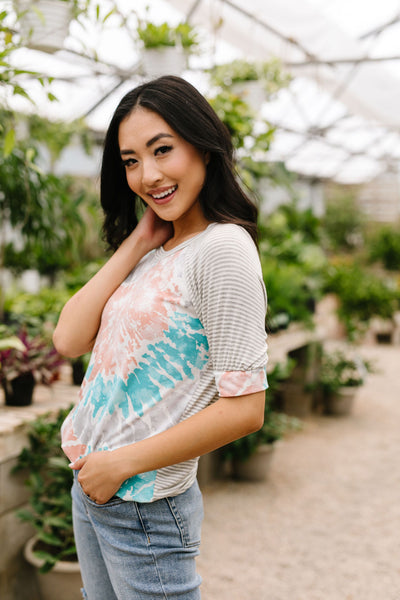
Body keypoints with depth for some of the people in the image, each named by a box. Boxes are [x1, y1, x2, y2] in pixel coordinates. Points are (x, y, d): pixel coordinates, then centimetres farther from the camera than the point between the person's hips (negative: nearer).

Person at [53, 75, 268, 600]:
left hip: (144, 508, -7)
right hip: (89, 489, 8)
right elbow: (70, 340, -2)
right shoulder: (154, 254, 7)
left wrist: (122, 464, -14)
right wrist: (136, 243, -4)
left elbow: (244, 408, -21)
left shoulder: (223, 248, -16)